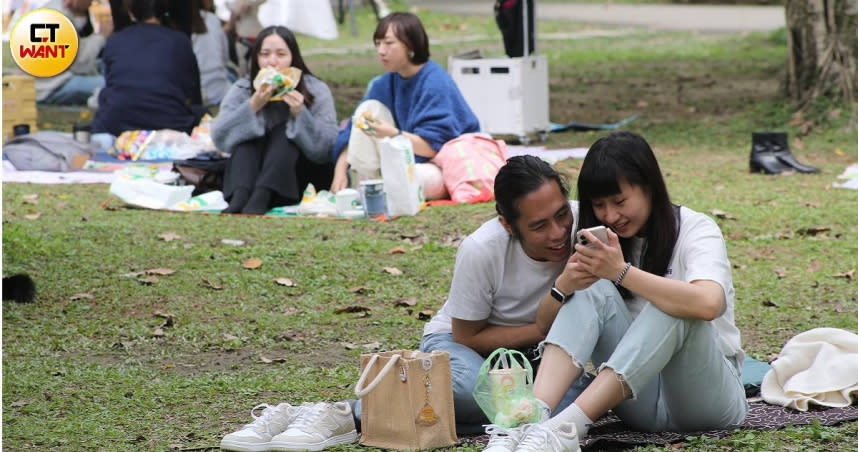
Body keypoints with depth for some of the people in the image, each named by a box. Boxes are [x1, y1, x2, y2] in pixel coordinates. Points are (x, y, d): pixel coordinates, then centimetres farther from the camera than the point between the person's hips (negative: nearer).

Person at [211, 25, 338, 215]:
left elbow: (327, 147, -15)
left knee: (283, 132, -25)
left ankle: (260, 199, -48)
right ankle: (239, 198, -47)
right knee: (247, 136, -23)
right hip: (250, 172, 1)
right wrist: (252, 107, -26)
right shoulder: (242, 89, -1)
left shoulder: (316, 91, -5)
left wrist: (300, 114, -29)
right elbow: (219, 138, -14)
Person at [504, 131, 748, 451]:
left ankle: (567, 426, -46)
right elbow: (545, 325, 3)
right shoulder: (605, 243, 7)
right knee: (593, 290, -18)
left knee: (672, 307, -32)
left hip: (709, 397, -4)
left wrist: (622, 271, -36)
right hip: (641, 398, 4)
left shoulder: (695, 230, -8)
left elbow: (707, 303, -31)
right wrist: (564, 285, -19)